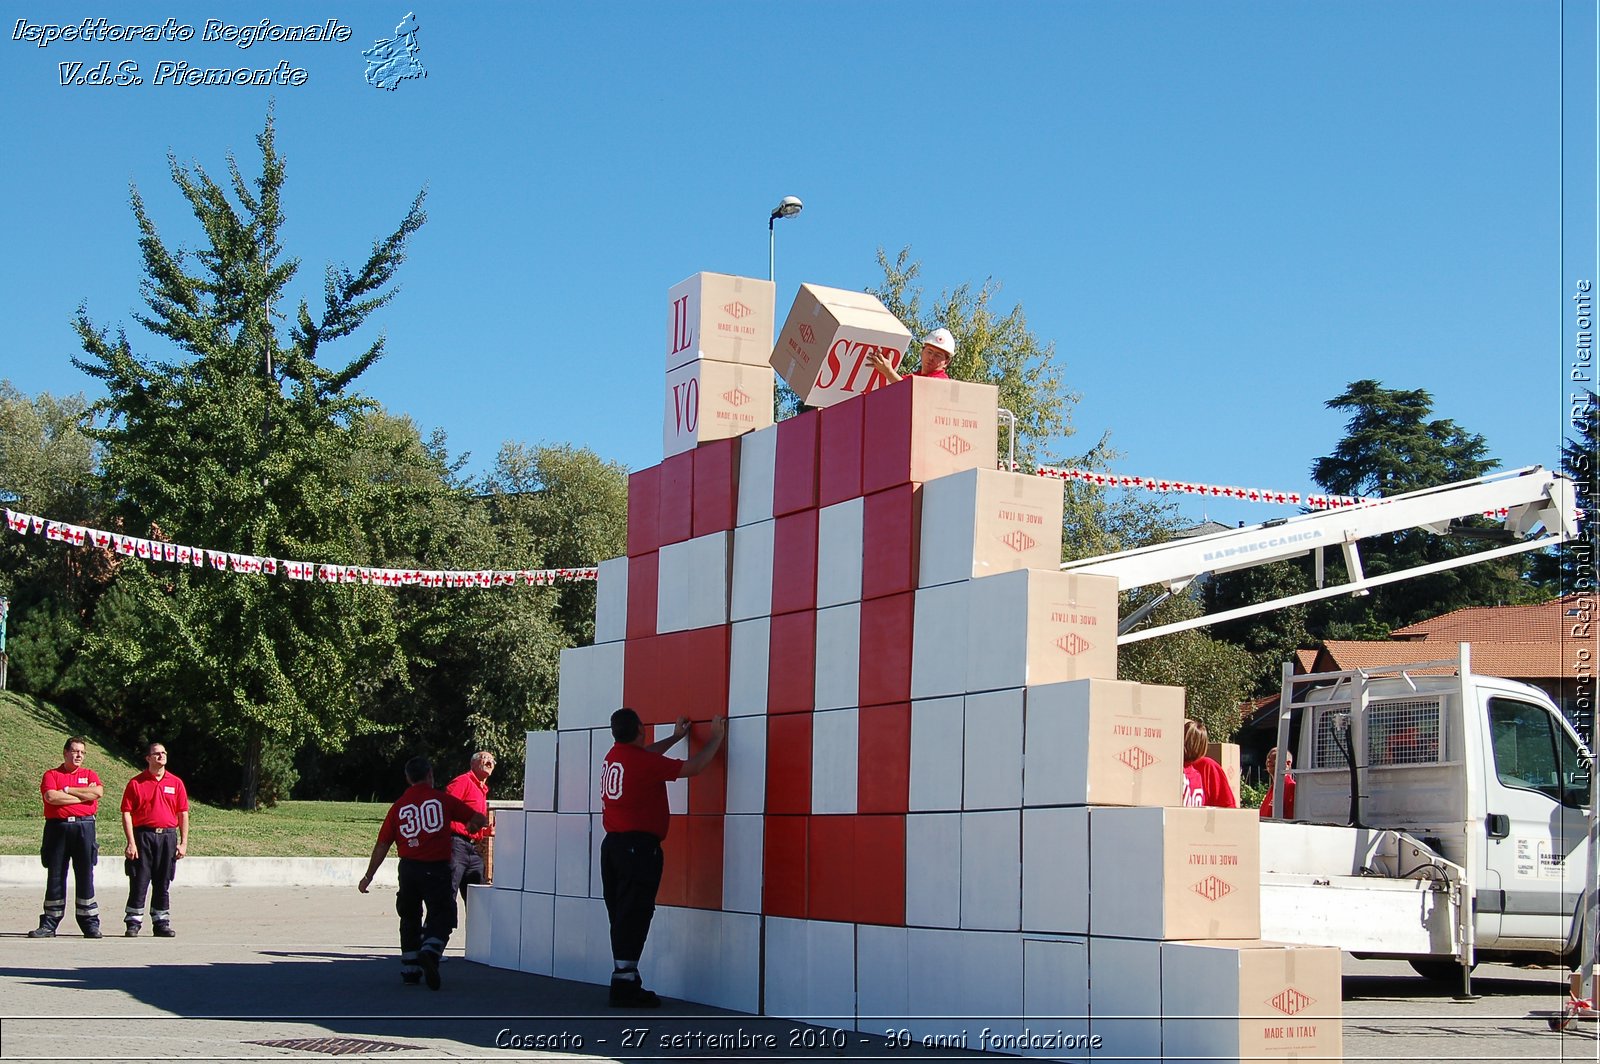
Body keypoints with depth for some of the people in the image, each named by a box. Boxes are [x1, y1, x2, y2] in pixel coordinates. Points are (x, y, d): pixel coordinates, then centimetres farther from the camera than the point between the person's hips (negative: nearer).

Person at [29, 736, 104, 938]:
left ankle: (90, 924, 4)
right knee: (55, 877, 2)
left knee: (85, 877, 1)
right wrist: (83, 795, -5)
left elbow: (98, 792, -7)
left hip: (84, 828, 1)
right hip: (57, 828, -1)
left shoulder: (89, 774, 14)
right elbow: (51, 797, -11)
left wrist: (67, 790, -5)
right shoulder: (51, 775, 9)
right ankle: (49, 924, 7)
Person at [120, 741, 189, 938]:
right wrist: (131, 842, -11)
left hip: (168, 836, 2)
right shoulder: (135, 783, 1)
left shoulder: (176, 783, 9)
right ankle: (133, 924, 5)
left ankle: (161, 924, 14)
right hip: (143, 836, -2)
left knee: (163, 884, 7)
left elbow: (183, 814, 9)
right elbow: (126, 813, -3)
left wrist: (183, 842, 2)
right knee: (139, 882, -2)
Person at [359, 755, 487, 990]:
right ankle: (429, 952, -26)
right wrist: (472, 826, 27)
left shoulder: (398, 806, 7)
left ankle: (410, 972, 19)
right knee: (442, 916, 2)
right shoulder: (443, 799, 1)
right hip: (437, 868, -3)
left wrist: (368, 877, 15)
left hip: (408, 869, 3)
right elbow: (480, 820, 3)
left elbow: (382, 845, 7)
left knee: (410, 919, 17)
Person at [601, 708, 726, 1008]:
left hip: (612, 845, 9)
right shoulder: (644, 762, -14)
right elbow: (693, 767, -9)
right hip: (639, 847, -9)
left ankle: (626, 979, 14)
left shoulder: (613, 756, 11)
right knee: (634, 914, -7)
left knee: (621, 914, 10)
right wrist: (716, 738, 5)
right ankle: (624, 984, -8)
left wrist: (675, 737, 44)